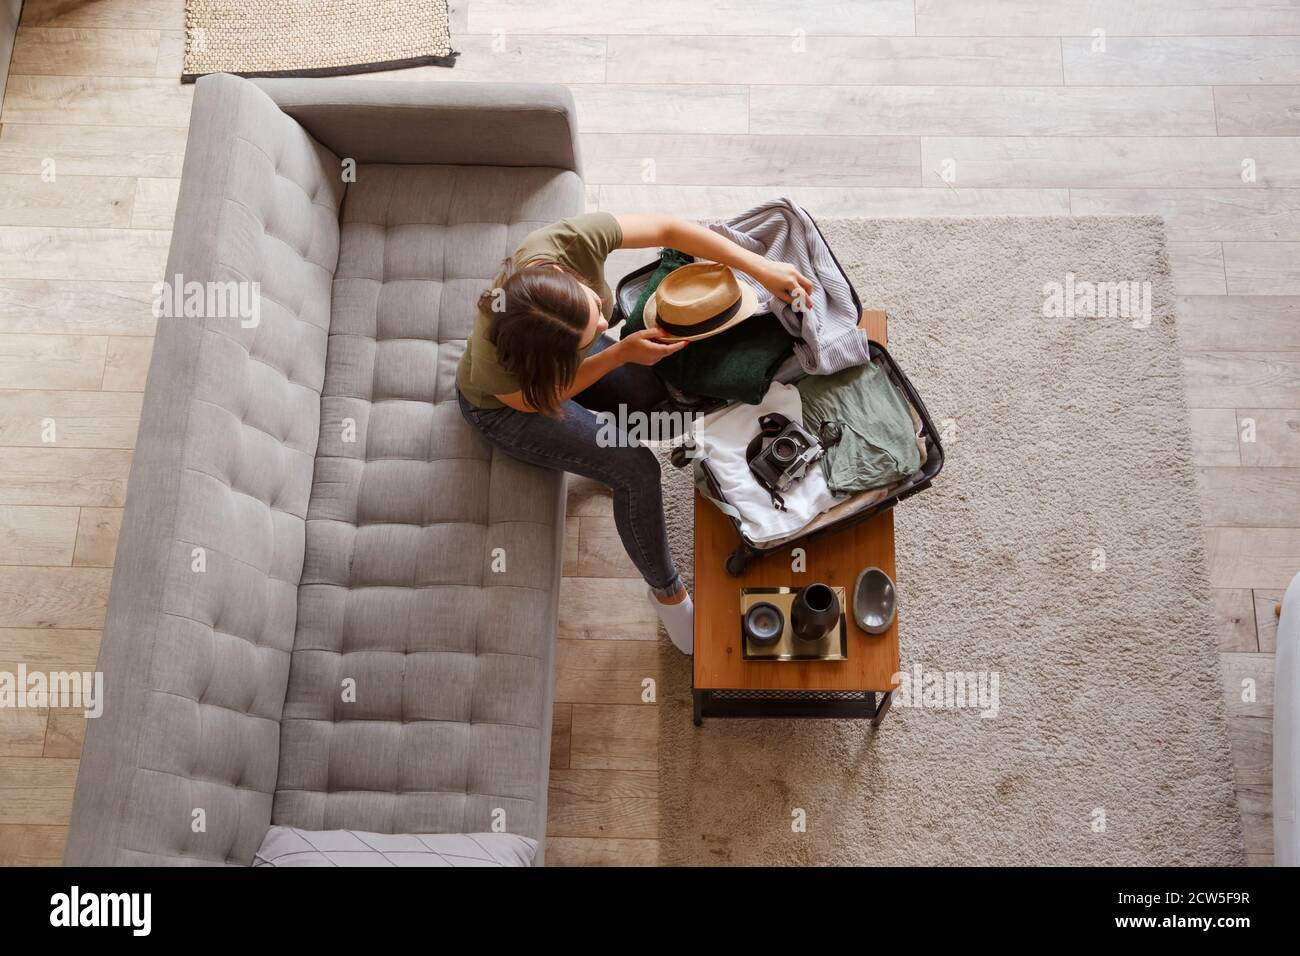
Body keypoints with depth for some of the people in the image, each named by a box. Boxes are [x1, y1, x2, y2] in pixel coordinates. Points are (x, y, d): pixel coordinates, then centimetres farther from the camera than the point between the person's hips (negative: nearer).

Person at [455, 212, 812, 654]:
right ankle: (665, 591, 9)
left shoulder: (570, 241, -39)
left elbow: (668, 228, -27)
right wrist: (621, 353, -32)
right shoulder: (494, 364, -45)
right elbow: (542, 398, -22)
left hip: (562, 353, 5)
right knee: (637, 472, -16)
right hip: (506, 404, -5)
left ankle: (607, 453, 28)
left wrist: (760, 268, -31)